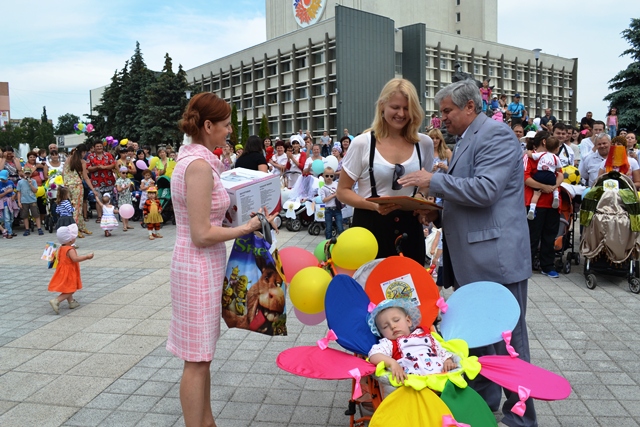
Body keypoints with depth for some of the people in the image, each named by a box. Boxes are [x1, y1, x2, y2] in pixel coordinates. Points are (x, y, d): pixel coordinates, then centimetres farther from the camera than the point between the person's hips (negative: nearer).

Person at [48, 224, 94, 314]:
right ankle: (56, 301, -17)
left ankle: (71, 302, 34)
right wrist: (87, 257, -35)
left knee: (68, 289, 22)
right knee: (70, 291, -5)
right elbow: (75, 259, -38)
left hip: (63, 272, 10)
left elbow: (58, 257, 21)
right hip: (69, 273, -10)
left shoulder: (61, 248, 6)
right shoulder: (70, 249, -24)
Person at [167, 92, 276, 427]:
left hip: (202, 265, 10)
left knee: (201, 356, 20)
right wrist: (245, 228, -13)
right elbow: (202, 234, -23)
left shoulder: (192, 159, 9)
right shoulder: (200, 165, -20)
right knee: (197, 360, 3)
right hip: (199, 267, -10)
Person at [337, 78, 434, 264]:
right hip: (371, 227, -3)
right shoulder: (362, 143, -5)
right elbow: (343, 191, -2)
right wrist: (374, 205, -19)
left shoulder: (424, 143, 5)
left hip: (409, 228, 3)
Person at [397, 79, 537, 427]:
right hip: (471, 259, 10)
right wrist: (438, 210, 7)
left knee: (506, 341, 1)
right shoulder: (466, 140, 18)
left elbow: (484, 190, -23)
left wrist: (433, 181, -16)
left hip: (496, 258, -10)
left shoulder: (495, 134, -10)